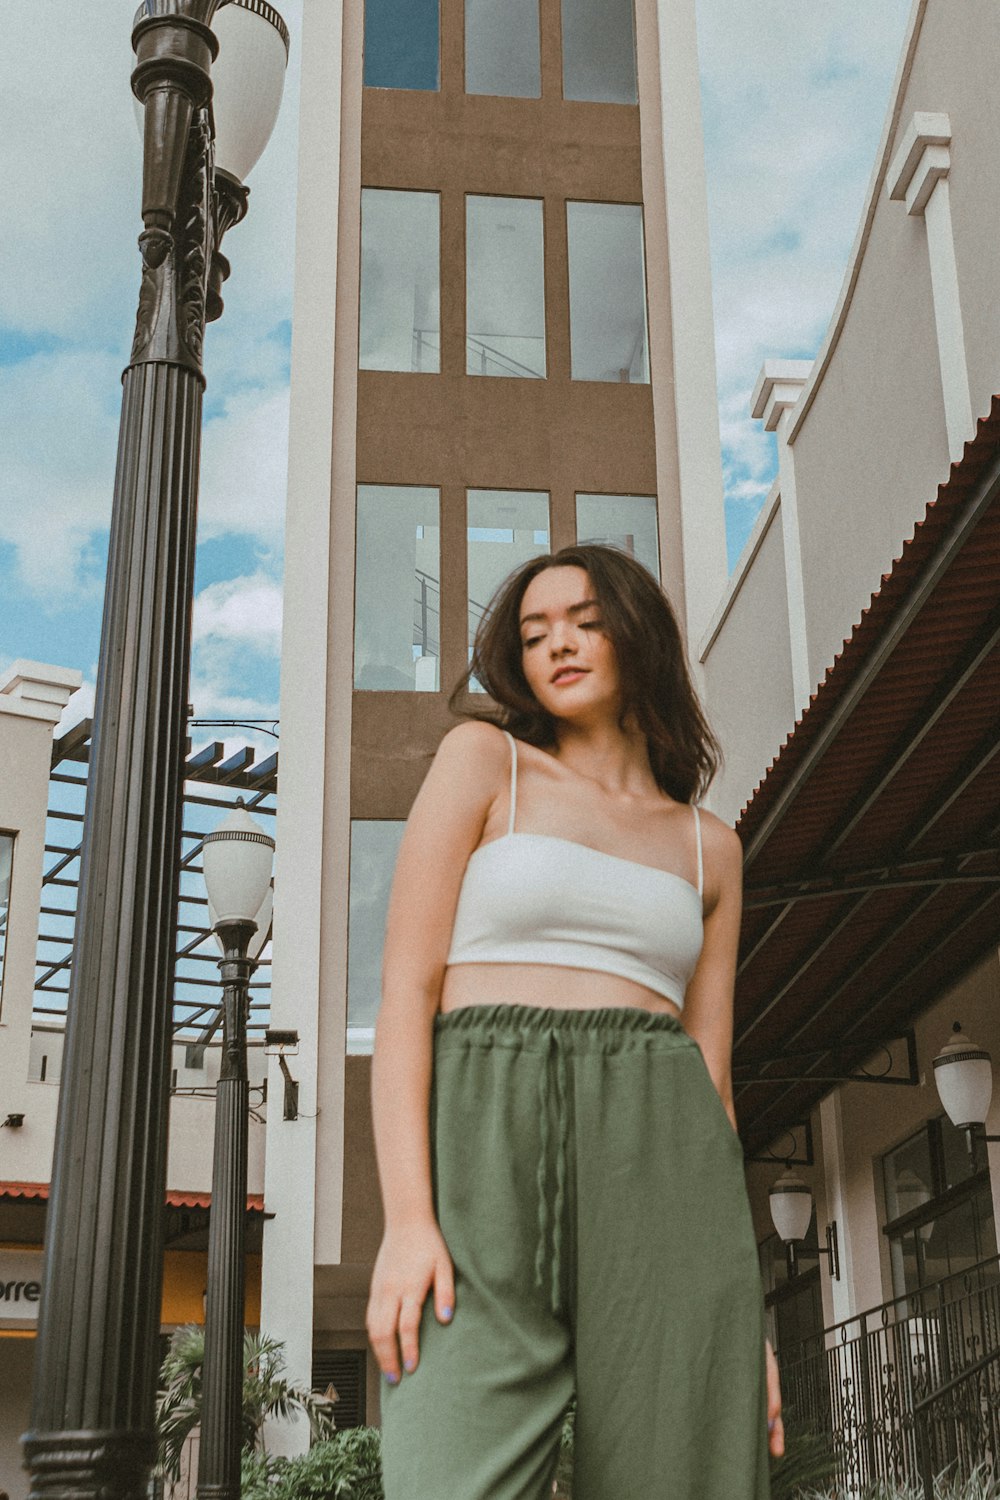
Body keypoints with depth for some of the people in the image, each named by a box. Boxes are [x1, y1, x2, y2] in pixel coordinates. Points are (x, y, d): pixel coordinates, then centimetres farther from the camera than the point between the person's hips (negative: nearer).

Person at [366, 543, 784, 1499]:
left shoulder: (710, 846, 20)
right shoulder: (482, 759, 12)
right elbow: (404, 991, 1)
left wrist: (744, 1311, 9)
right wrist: (406, 1219, -13)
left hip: (661, 1168, 3)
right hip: (484, 1141, -3)